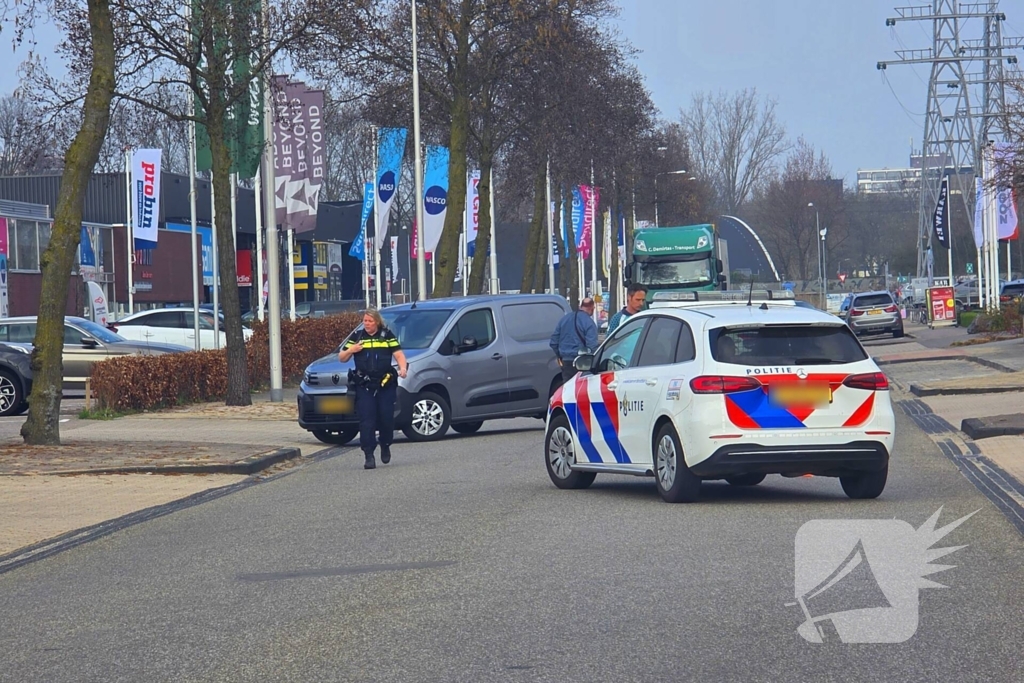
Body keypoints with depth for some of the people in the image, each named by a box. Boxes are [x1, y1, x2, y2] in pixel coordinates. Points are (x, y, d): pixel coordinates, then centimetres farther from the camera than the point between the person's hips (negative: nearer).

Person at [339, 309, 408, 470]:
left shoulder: (387, 336, 9)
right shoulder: (357, 337, 11)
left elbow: (399, 354, 3)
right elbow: (342, 358, 14)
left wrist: (403, 367, -17)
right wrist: (351, 350, -7)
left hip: (386, 384, 0)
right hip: (364, 386, 0)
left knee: (386, 418, 1)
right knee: (366, 421, -8)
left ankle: (385, 446, 27)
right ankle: (369, 456, -8)